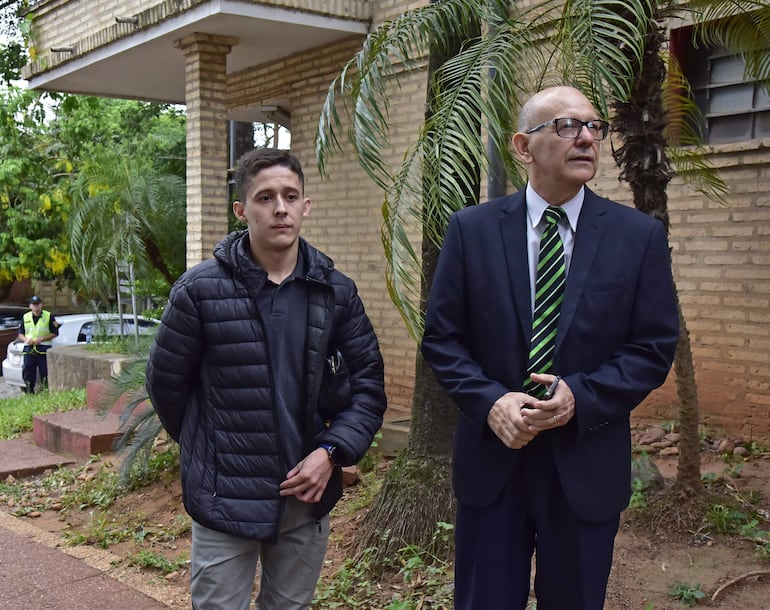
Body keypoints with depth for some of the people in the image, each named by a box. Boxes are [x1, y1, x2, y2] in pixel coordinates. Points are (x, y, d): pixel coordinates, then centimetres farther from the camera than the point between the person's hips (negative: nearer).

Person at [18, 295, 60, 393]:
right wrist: (26, 339, -7)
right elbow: (20, 333, 16)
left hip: (43, 349, -3)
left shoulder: (49, 316, 0)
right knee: (28, 372, 4)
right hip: (29, 349, 4)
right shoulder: (25, 317, 13)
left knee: (45, 373, -5)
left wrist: (41, 339, -13)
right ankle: (29, 392, 12)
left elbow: (54, 333, -1)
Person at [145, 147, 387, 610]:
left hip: (308, 498, 3)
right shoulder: (201, 290, -9)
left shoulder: (336, 291, 0)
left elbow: (368, 383, 4)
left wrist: (332, 451, -9)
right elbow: (166, 384, 1)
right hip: (226, 500, -3)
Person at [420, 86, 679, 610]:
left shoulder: (641, 236, -1)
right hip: (491, 457, 0)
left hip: (587, 466, 1)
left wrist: (581, 396, -16)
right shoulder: (472, 229, -1)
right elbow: (441, 337, 0)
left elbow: (655, 347, -2)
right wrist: (489, 401, -15)